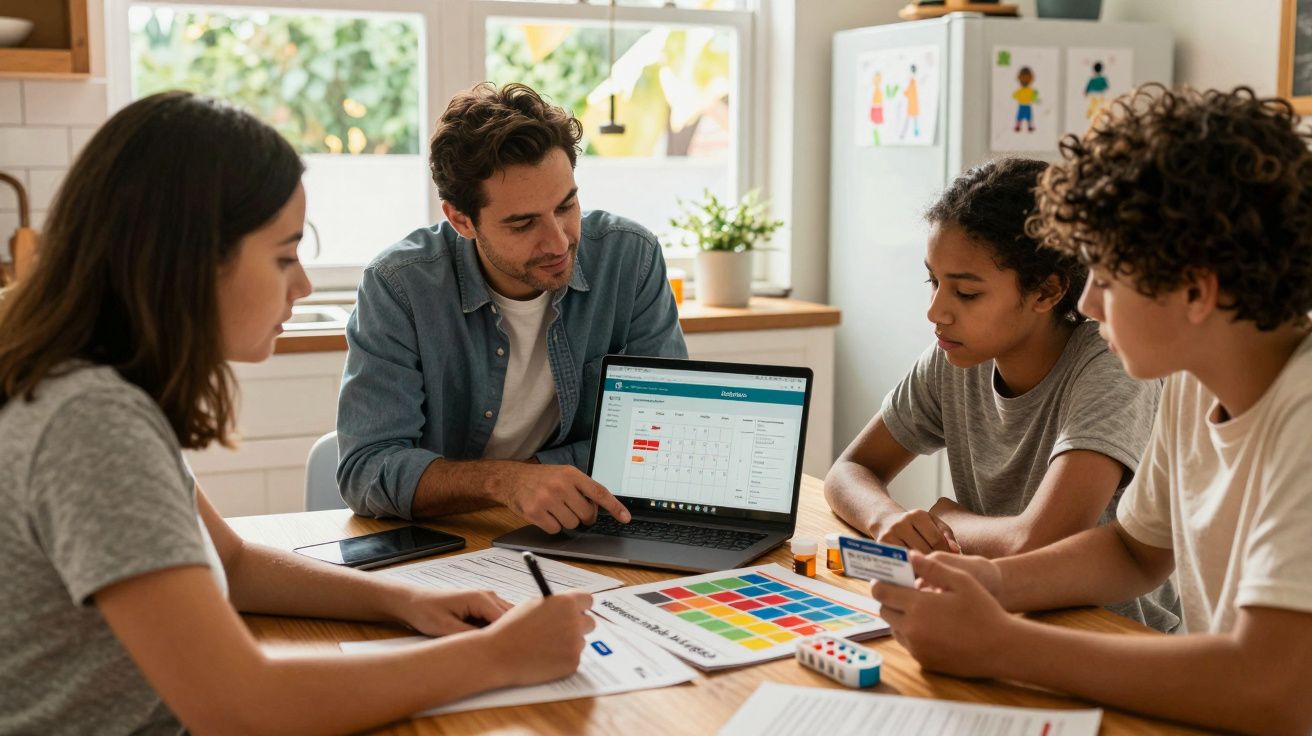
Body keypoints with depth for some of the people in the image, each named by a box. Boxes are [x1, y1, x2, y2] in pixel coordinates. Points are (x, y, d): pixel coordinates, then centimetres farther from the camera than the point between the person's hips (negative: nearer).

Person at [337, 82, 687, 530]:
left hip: (593, 543, 1)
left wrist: (528, 473, -16)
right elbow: (367, 469, -17)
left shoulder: (631, 259, -9)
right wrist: (505, 481, -33)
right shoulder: (398, 287, -14)